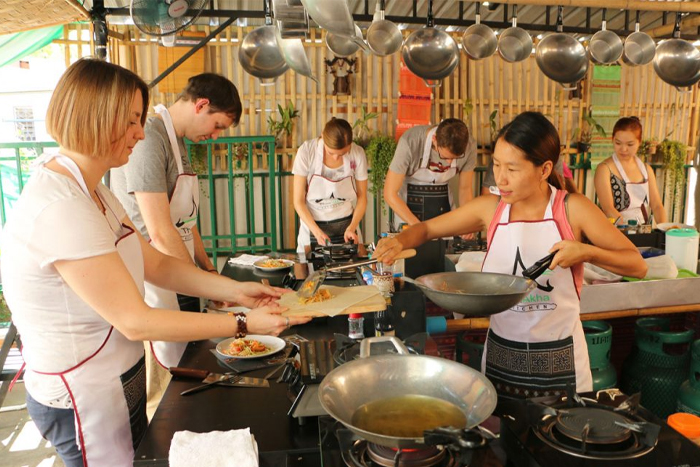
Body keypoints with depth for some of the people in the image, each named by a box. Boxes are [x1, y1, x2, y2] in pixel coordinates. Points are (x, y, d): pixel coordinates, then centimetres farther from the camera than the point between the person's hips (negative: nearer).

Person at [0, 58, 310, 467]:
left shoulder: (91, 191, 2)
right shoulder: (60, 209, -29)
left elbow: (156, 264, 1)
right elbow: (136, 321, -27)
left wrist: (236, 290, -8)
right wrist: (242, 324, -23)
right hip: (84, 398, -9)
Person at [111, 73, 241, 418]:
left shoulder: (176, 142, 13)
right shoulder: (148, 139, -19)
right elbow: (160, 233, -23)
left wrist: (209, 270, 13)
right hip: (154, 288, -10)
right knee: (159, 399, 5)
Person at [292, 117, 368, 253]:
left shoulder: (357, 153, -13)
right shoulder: (306, 151, -17)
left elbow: (362, 197, -1)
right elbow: (299, 201, -12)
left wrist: (352, 227, -15)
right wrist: (317, 232, -21)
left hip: (346, 224, 1)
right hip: (313, 224, -1)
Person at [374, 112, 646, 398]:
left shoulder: (572, 209, -10)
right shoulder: (489, 209, -5)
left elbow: (637, 266, -5)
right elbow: (427, 229, 5)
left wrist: (586, 252, -23)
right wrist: (400, 241, -16)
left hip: (558, 358, -1)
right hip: (501, 354, 2)